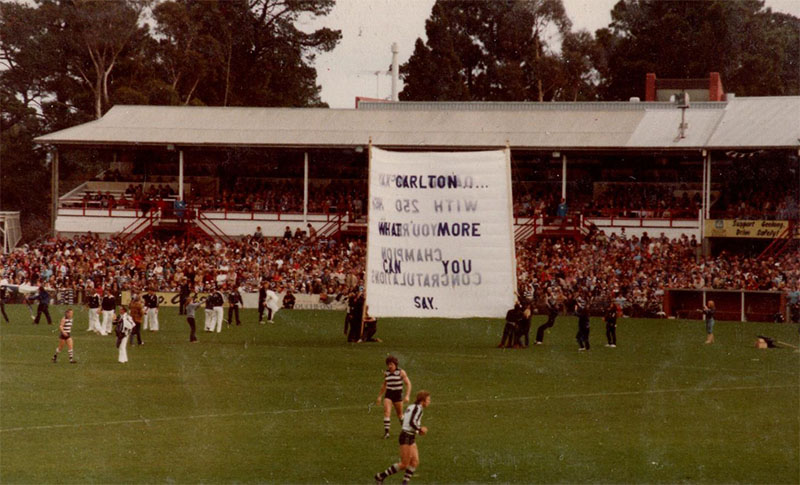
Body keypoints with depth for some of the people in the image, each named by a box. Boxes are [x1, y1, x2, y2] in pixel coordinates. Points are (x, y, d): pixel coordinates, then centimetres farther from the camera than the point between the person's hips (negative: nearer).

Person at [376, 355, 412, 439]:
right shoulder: (386, 373, 6)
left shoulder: (401, 372, -7)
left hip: (398, 394, -3)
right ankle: (386, 432, -20)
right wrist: (380, 396, 24)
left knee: (400, 414, 10)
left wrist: (407, 396, -19)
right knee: (387, 412, -16)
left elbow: (408, 384, -8)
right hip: (388, 395, 3)